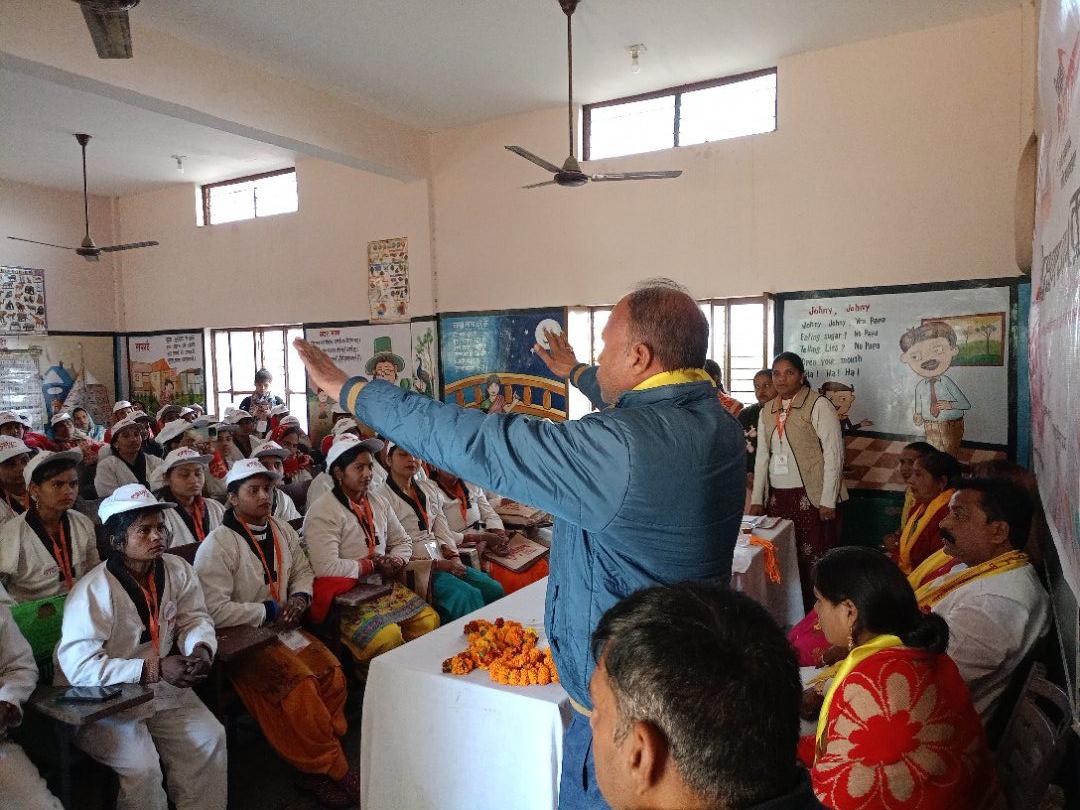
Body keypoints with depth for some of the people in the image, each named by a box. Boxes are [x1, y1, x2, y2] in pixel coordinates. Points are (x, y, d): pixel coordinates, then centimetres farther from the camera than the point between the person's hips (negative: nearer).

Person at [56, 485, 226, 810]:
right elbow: (79, 667, -27)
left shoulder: (177, 570, -6)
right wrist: (154, 669, -32)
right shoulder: (93, 591, -23)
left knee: (210, 738, -7)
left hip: (162, 687, 5)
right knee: (141, 766, -21)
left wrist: (201, 648, -22)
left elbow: (194, 618, 2)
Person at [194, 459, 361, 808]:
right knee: (299, 681, -25)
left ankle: (321, 759, -1)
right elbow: (215, 611, -20)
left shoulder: (282, 532, 9)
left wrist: (300, 598, 0)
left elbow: (303, 571, 22)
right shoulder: (218, 544, -13)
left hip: (281, 627, 7)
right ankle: (334, 768, -7)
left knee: (331, 669, -16)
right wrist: (269, 611, -15)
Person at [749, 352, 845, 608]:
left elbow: (834, 454, -7)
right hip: (777, 497, 5)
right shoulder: (767, 411, 13)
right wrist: (757, 499, 10)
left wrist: (828, 500, -11)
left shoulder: (818, 406, -4)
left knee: (813, 560, -4)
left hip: (810, 496, -5)